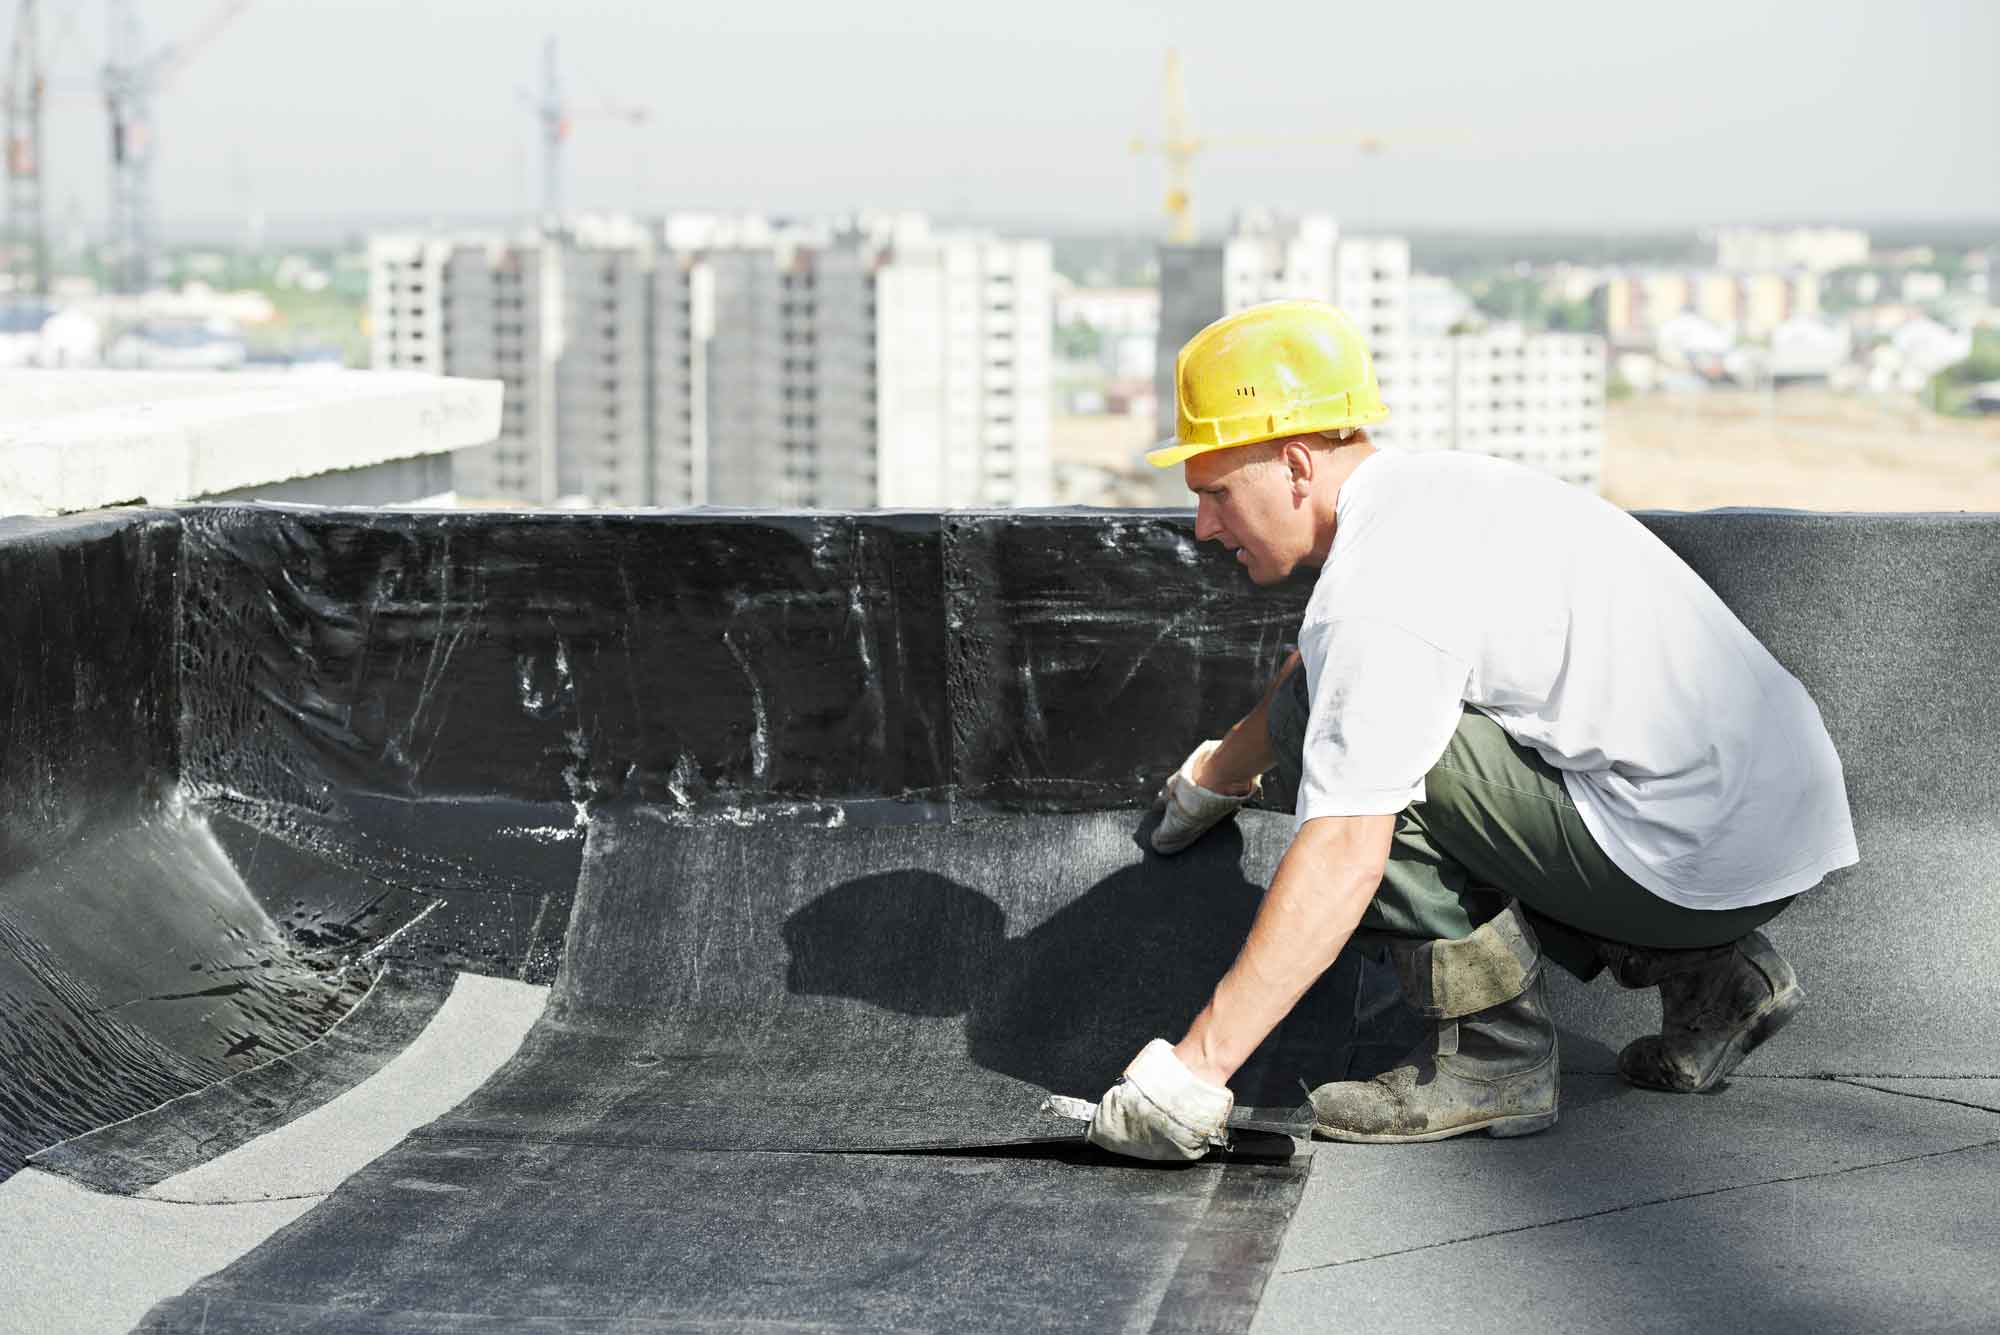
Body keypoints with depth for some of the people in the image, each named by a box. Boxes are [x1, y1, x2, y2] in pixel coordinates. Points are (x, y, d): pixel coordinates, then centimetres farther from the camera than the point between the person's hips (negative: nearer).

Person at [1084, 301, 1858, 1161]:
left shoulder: (1380, 587, -17)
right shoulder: (1426, 491, 13)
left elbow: (1343, 859, -25)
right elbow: (1323, 664, 35)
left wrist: (1198, 1064, -23)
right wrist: (1216, 773, 52)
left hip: (1706, 854, -10)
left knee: (1317, 721, -12)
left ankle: (1493, 1056, -7)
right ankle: (1704, 970, 16)